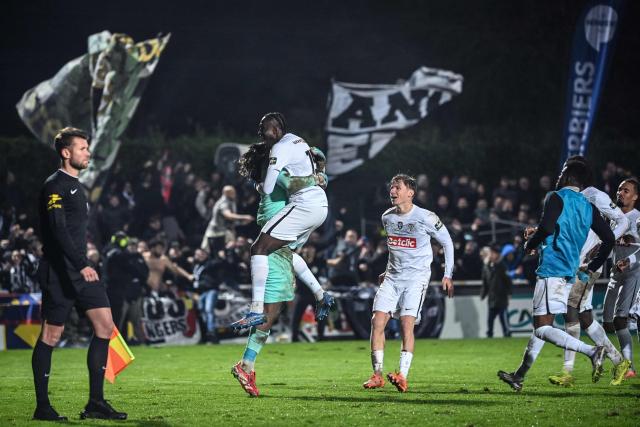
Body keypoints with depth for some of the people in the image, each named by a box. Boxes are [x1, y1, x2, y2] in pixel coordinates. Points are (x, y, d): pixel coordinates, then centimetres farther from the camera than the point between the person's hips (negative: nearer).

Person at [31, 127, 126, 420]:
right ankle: (42, 407, 4)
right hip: (59, 272, -9)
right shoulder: (55, 186, -10)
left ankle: (95, 403, 3)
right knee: (51, 335, -3)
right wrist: (81, 265, -29)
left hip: (81, 272, 9)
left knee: (105, 325, 1)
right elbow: (58, 231, -21)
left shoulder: (76, 186, 19)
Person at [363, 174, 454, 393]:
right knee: (377, 321, -8)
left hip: (417, 277, -5)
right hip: (393, 277, 5)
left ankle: (403, 377, -22)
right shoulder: (387, 217, 6)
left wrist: (448, 275, -2)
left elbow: (447, 242, 0)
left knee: (407, 324, -18)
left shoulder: (426, 218, -11)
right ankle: (377, 375, -2)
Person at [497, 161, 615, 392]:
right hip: (570, 273, 8)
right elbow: (609, 238, 12)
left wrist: (530, 243, -2)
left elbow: (547, 227, -22)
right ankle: (519, 377, 23)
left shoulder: (556, 198, -7)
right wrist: (593, 267, 22)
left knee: (542, 328, -12)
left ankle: (592, 351, -28)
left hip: (551, 269, -8)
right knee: (542, 324, 16)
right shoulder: (588, 207, 14)